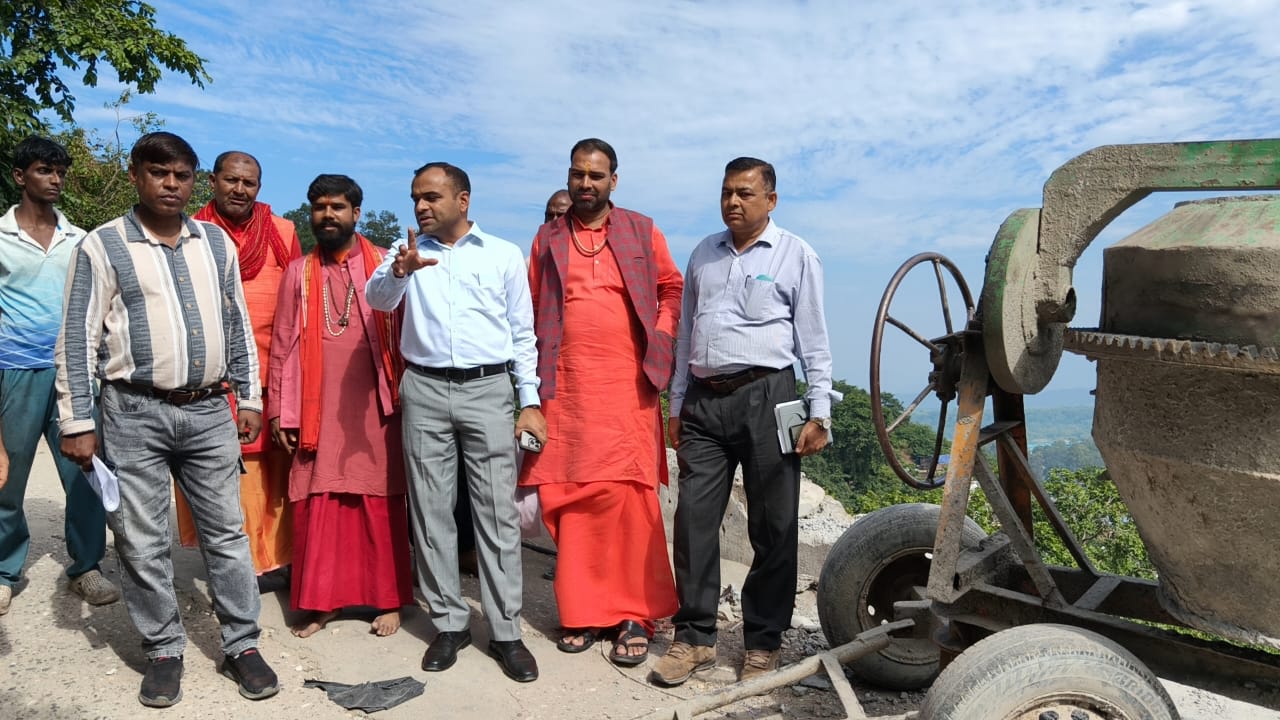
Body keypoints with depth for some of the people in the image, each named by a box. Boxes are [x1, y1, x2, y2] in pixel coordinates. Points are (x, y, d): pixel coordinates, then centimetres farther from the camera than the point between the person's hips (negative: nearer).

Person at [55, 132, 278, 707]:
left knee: (226, 532, 7)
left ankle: (241, 646, 19)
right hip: (134, 413, -2)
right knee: (142, 541, 6)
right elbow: (78, 340, -2)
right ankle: (163, 651, 22)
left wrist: (250, 399, 10)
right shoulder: (102, 246, -1)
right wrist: (77, 423, -5)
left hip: (209, 410, 3)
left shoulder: (217, 242, 9)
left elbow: (238, 326, 13)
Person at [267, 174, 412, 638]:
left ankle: (388, 599, 13)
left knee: (381, 503, 2)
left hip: (373, 407, -2)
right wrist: (280, 411, 5)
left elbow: (405, 334, 2)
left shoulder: (385, 265, 5)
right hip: (319, 408, 2)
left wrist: (405, 396, -3)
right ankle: (320, 600, 16)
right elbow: (282, 346, 10)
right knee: (317, 504, 4)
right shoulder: (299, 273, 11)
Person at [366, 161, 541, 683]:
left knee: (497, 513, -1)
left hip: (488, 388, -2)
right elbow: (377, 299, -8)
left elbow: (522, 333, 8)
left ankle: (505, 632, 8)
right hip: (424, 391, 2)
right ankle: (448, 623, 19)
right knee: (431, 512, 6)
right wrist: (398, 269, -30)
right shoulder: (408, 251, 11)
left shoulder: (504, 255, 7)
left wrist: (531, 401, 2)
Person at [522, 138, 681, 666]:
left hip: (626, 386, -2)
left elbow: (673, 289, 14)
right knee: (570, 501, 2)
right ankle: (582, 613, 14)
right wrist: (534, 375, 6)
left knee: (629, 497, -6)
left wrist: (660, 338, -1)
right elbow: (530, 309, 14)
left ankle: (635, 616, 4)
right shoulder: (547, 238, 14)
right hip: (564, 389, 2)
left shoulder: (642, 232, 10)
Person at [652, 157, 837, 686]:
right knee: (693, 518, 3)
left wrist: (819, 413, -7)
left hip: (764, 397, -4)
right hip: (703, 401, 4)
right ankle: (694, 637, 17)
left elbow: (813, 340, 0)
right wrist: (676, 404, 15)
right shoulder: (703, 254, 16)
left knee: (773, 526, 3)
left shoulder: (796, 256, 3)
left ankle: (763, 643, 18)